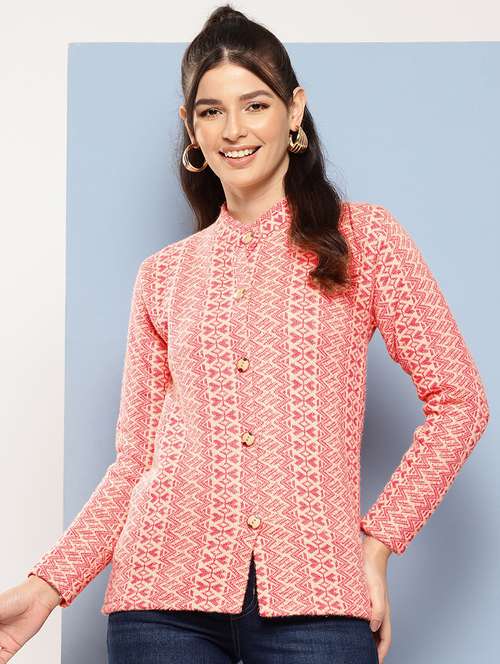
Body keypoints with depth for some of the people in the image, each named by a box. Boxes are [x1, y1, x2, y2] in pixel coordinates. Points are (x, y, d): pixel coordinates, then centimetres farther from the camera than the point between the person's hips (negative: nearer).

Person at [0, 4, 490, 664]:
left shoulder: (365, 236, 6)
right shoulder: (164, 275, 12)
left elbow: (459, 401, 4)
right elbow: (136, 459, 11)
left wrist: (378, 543, -2)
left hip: (314, 593, -2)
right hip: (166, 592, 2)